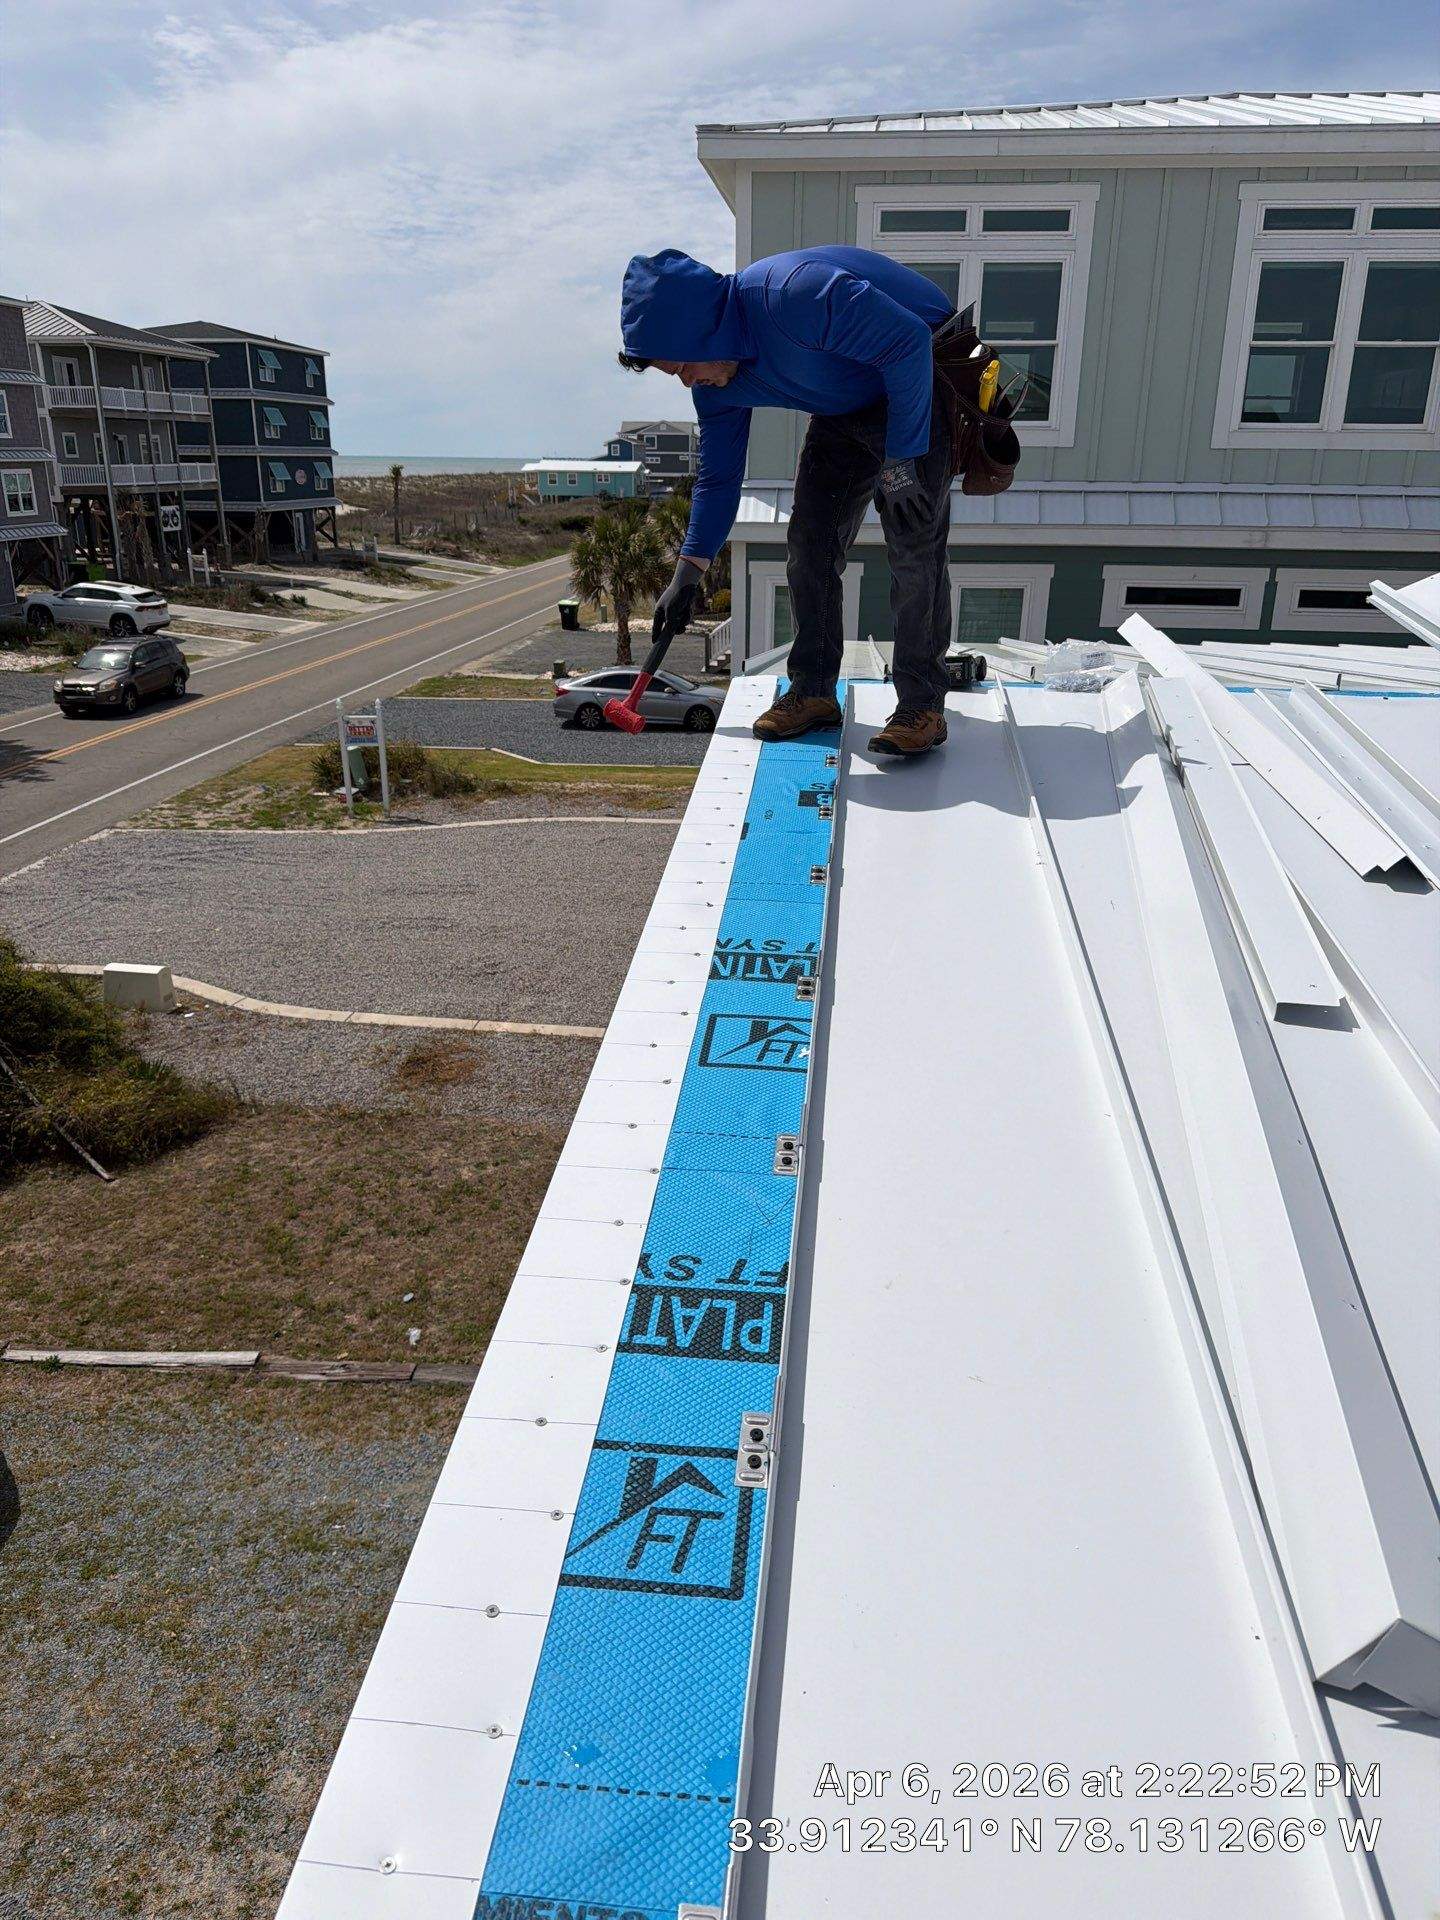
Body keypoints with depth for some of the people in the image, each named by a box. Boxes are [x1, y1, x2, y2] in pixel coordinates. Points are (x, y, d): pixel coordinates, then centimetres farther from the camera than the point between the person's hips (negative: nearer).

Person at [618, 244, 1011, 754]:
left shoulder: (794, 293, -34)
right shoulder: (717, 383, -7)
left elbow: (909, 343, -30)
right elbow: (717, 477, 6)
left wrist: (901, 462, -28)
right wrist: (687, 575, 8)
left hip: (919, 380, -8)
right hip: (845, 405, 8)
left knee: (913, 548, -16)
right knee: (810, 540, 1)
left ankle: (923, 705, -11)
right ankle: (813, 691, 9)